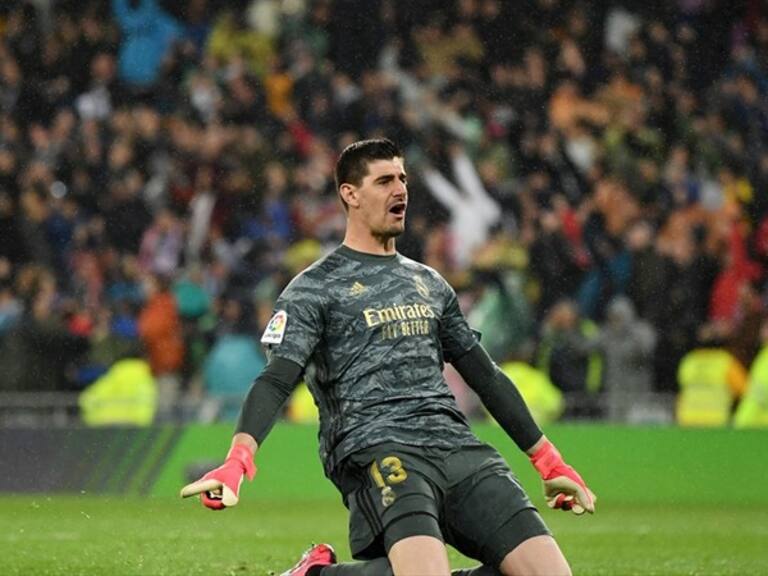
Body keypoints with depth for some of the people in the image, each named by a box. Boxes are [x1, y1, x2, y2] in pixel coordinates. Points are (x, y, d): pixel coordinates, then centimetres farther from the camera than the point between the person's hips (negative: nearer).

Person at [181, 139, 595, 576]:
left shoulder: (430, 283, 25)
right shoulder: (314, 289, 6)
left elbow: (485, 375, 30)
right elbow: (277, 379, -8)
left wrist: (550, 461, 28)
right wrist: (238, 458, -26)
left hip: (455, 440, 6)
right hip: (377, 452, -6)